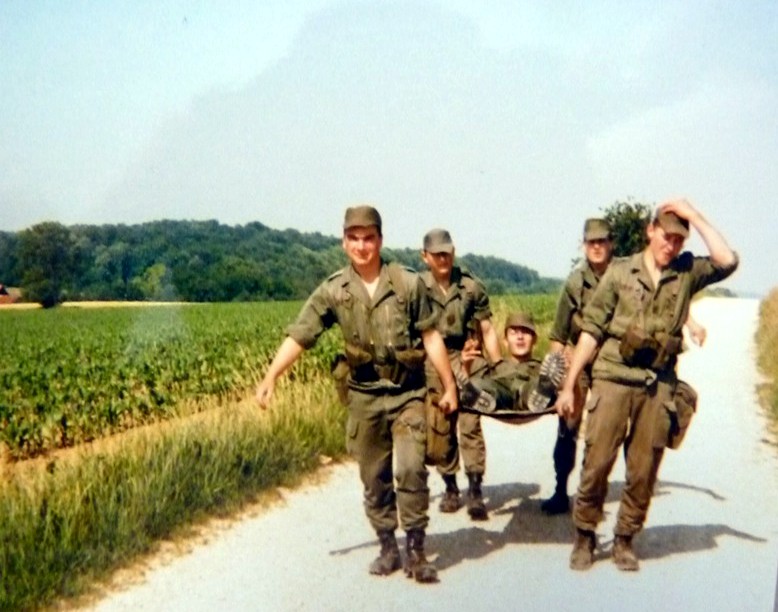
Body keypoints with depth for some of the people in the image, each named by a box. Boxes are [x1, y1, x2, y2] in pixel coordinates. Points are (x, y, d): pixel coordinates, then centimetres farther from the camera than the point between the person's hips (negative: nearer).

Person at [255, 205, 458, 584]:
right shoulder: (333, 291, -3)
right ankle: (388, 549, 25)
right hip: (365, 396, 2)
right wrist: (270, 377, -18)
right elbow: (298, 337, -6)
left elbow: (430, 337, -1)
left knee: (410, 469, -12)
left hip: (408, 393, -2)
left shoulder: (408, 283, -5)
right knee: (374, 478, 10)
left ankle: (416, 552, 1)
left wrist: (449, 385, 0)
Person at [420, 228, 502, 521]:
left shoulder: (472, 286, 2)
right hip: (434, 365, 1)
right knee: (441, 429, 8)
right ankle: (450, 488, 20)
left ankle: (475, 491, -5)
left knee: (470, 425, -8)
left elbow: (488, 331, 5)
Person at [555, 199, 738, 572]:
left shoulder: (687, 273, 9)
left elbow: (727, 261, -10)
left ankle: (624, 538, 21)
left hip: (658, 386, 2)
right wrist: (569, 385, -2)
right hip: (613, 378, -2)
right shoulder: (620, 272, 3)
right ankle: (585, 535, 15)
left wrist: (694, 216, -4)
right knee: (596, 462, -2)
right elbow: (592, 330, 1)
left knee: (643, 471, 6)